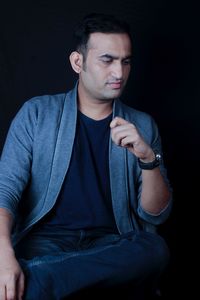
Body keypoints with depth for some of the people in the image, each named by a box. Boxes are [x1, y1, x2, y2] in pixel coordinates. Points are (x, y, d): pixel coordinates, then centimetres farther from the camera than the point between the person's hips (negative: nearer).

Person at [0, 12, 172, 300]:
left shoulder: (142, 125, 10)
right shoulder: (37, 113, 5)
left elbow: (156, 215, 6)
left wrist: (148, 158, -14)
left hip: (112, 243, 5)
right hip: (46, 239, -4)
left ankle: (34, 276, -32)